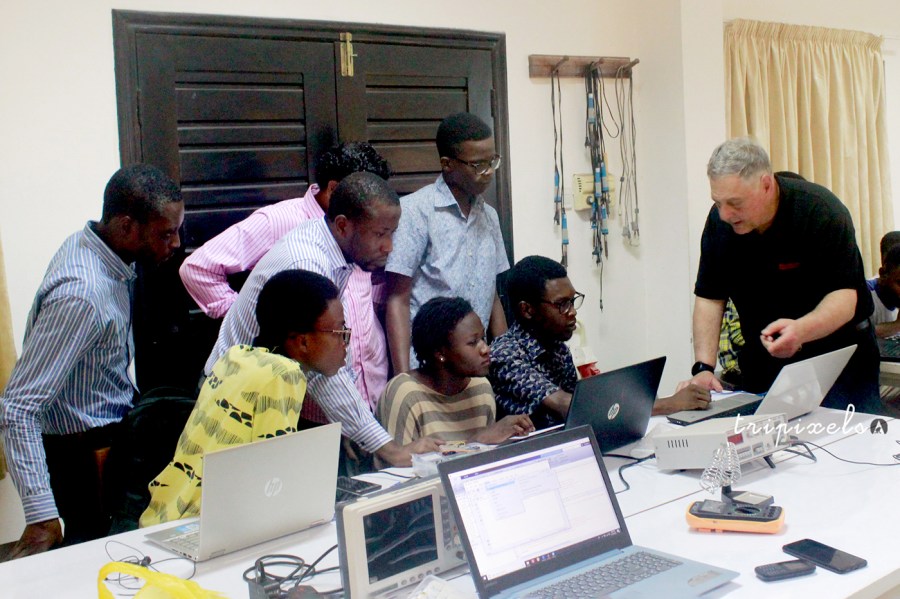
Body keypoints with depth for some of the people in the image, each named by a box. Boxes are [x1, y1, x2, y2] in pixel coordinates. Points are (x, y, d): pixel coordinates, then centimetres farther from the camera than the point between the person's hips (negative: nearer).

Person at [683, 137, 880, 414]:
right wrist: (703, 367, -16)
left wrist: (801, 330, -45)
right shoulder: (719, 221, -8)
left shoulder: (821, 211, -21)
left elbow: (844, 297, -24)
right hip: (764, 364, 4)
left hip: (837, 351, -3)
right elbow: (709, 297, -4)